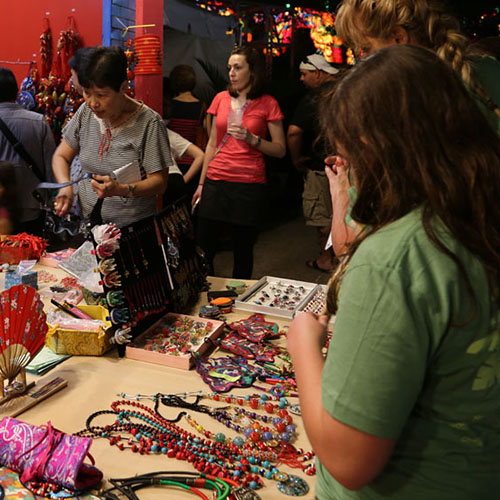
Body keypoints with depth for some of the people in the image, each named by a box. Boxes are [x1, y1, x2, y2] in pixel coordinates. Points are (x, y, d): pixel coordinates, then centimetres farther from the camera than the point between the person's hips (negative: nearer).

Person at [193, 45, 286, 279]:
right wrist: (201, 183, 15)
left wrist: (252, 139, -14)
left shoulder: (267, 104, 1)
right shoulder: (221, 98, 11)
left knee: (243, 251, 4)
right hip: (216, 181, 3)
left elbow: (280, 150, 2)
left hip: (249, 184, -3)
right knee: (203, 249, 2)